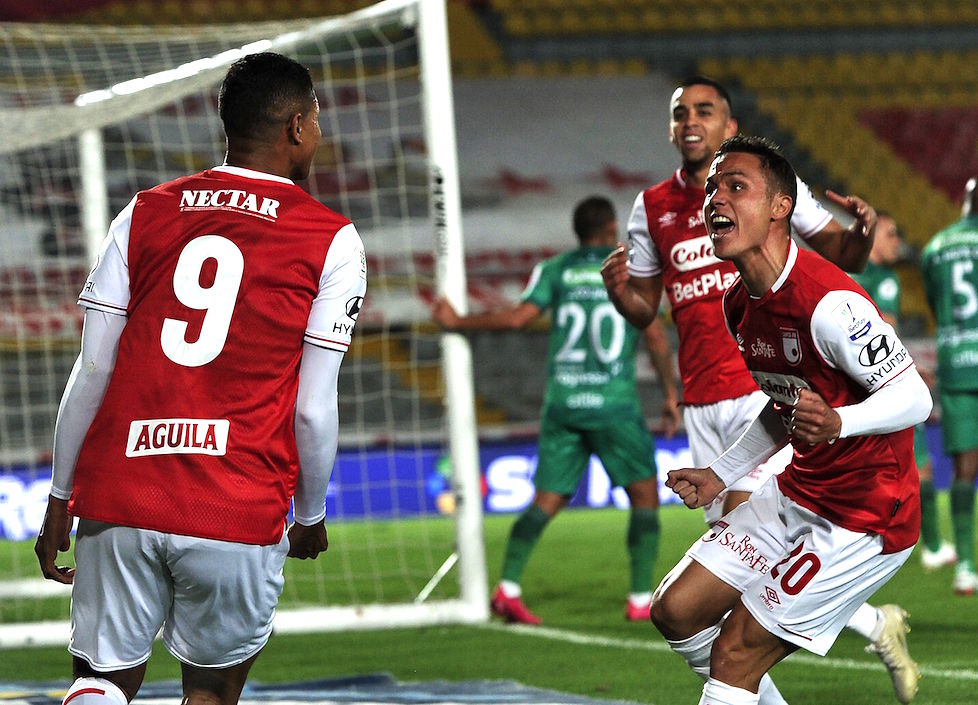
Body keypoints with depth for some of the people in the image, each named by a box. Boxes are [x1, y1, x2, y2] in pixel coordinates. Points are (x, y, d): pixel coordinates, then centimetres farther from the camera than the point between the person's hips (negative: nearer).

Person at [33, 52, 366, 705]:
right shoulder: (332, 241, 1)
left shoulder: (144, 213, 9)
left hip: (118, 500, 2)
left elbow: (92, 373, 6)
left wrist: (60, 501, 15)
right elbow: (314, 409, 0)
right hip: (241, 510, -2)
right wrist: (311, 516, 15)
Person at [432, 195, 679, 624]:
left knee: (547, 501, 5)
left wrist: (456, 322, 5)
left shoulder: (554, 270, 8)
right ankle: (641, 598, 2)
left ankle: (508, 586, -12)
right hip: (614, 403, -3)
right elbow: (655, 336, -1)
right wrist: (671, 392, 8)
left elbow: (518, 317, -4)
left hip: (561, 403, 3)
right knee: (644, 495, 9)